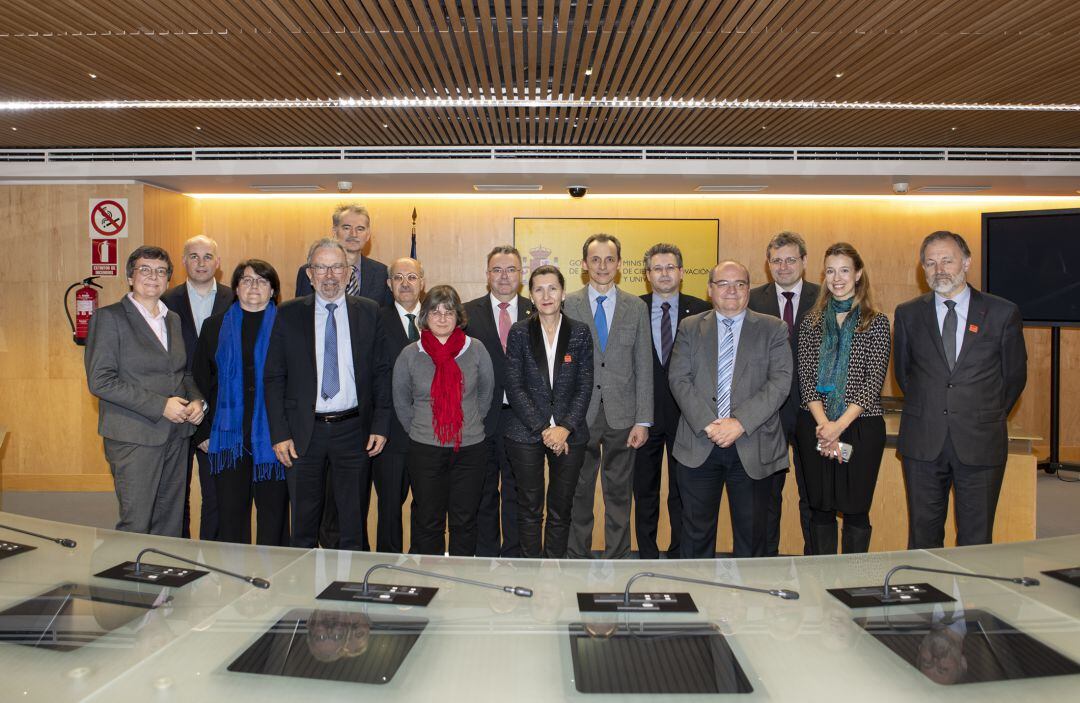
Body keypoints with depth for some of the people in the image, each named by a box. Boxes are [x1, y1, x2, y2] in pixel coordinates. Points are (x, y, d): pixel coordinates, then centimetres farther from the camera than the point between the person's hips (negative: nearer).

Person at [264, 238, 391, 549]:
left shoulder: (369, 312, 3)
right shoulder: (288, 314, 1)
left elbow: (381, 372, 4)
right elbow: (273, 378, 1)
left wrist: (380, 425, -3)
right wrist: (279, 434, -6)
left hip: (353, 429, 0)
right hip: (303, 431, 0)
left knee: (353, 521, 11)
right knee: (303, 521, 12)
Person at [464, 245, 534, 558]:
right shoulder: (468, 312, 2)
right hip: (480, 418, 0)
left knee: (517, 492, 10)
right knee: (483, 493, 13)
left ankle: (515, 556, 23)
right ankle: (485, 556, 28)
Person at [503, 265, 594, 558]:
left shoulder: (580, 332, 3)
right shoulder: (519, 332, 0)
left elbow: (585, 386, 0)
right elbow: (514, 388, -4)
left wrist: (565, 428, -11)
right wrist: (543, 429, -11)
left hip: (569, 434, 1)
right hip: (525, 433, 0)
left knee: (561, 509, 8)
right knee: (529, 508, 7)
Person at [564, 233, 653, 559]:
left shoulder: (637, 308, 5)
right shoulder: (567, 305, 0)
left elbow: (643, 367, 4)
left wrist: (643, 420, -2)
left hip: (621, 416, 1)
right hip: (579, 415, -1)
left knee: (619, 496, 10)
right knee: (578, 495, 9)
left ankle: (616, 560, 24)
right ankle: (577, 560, 24)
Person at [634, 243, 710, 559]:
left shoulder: (700, 310, 1)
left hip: (686, 414, 0)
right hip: (643, 412, 1)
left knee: (683, 492, 8)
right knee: (644, 490, 11)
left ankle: (680, 557, 22)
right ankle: (647, 554, 25)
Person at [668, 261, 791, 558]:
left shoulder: (773, 329, 4)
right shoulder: (690, 328, 8)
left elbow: (780, 381, -6)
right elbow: (678, 379, -2)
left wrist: (740, 423, -17)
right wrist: (707, 423, -15)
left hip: (753, 447, -1)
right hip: (699, 446, 1)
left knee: (751, 534, 10)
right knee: (697, 531, 10)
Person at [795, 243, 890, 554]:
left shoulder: (876, 322, 1)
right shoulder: (811, 323, 8)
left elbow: (874, 380, -6)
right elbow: (806, 377, 1)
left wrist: (840, 424, -15)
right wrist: (823, 423, -12)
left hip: (861, 427, -2)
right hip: (814, 427, 2)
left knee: (856, 510, 4)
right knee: (820, 508, 9)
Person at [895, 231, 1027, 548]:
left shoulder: (1003, 313, 1)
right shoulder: (908, 314, 5)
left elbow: (1015, 375, 8)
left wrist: (989, 417, 9)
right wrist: (926, 411, 10)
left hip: (980, 442, -1)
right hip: (923, 443, 1)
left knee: (976, 540, 6)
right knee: (923, 537, 9)